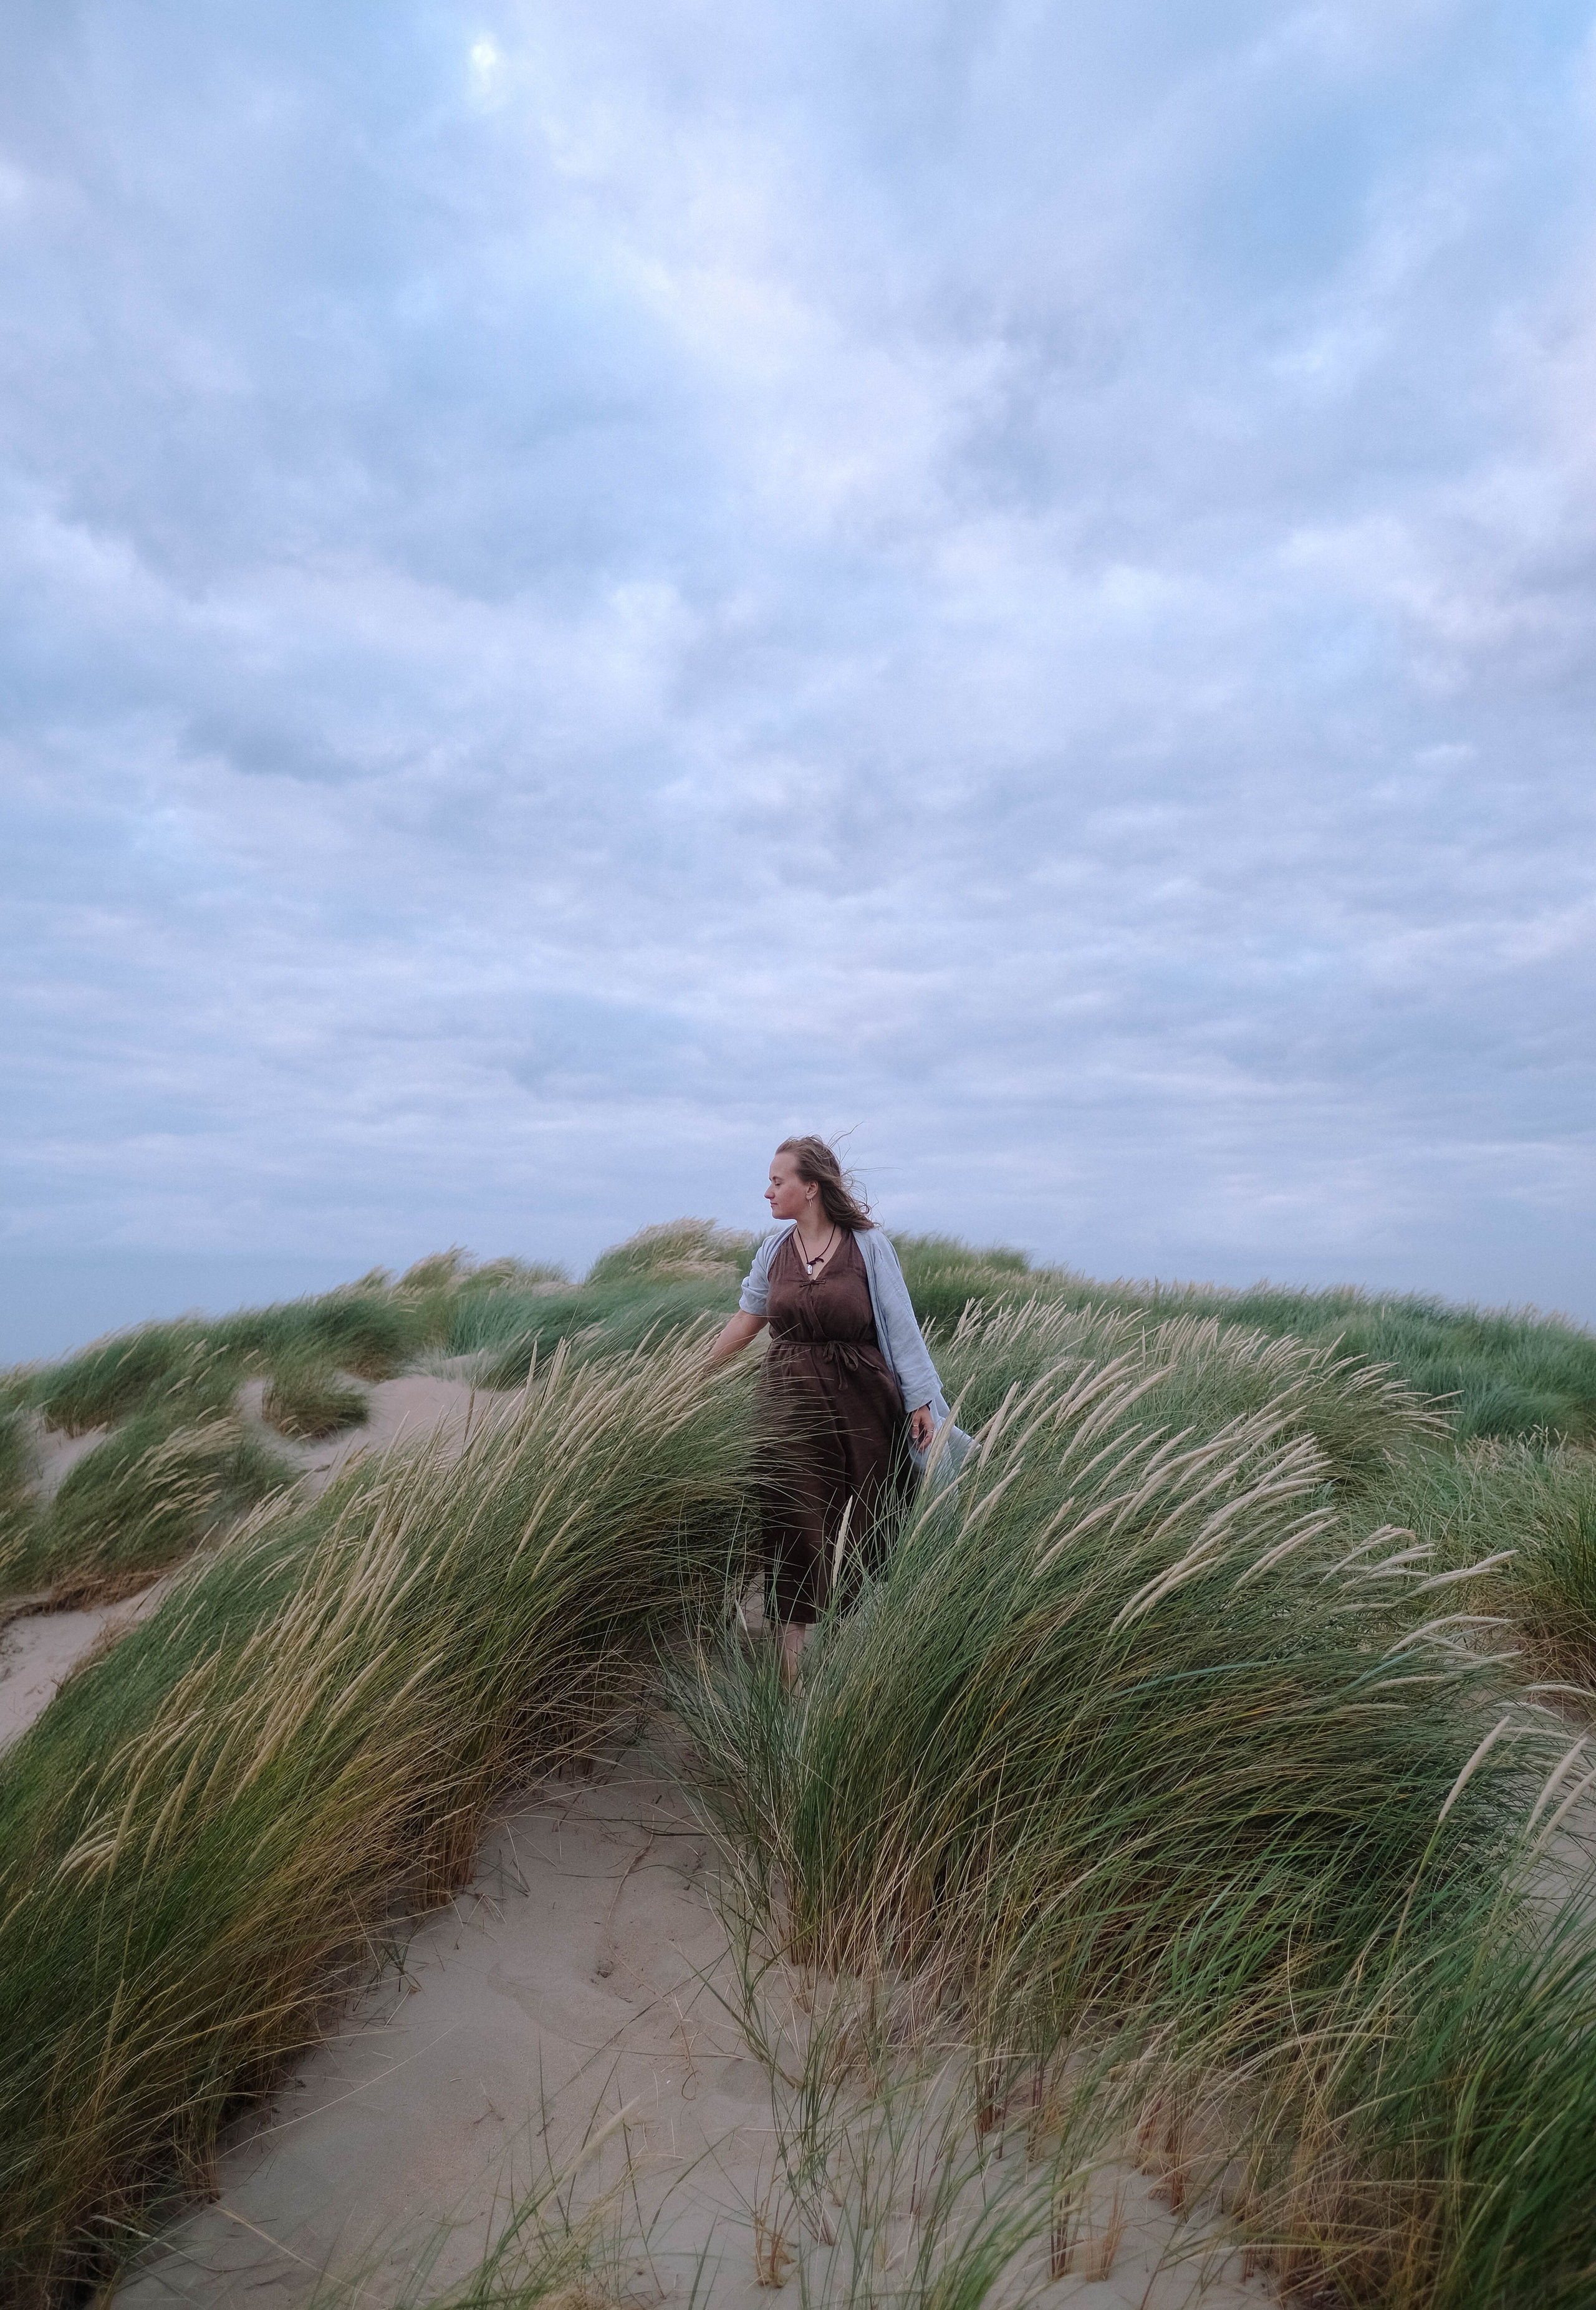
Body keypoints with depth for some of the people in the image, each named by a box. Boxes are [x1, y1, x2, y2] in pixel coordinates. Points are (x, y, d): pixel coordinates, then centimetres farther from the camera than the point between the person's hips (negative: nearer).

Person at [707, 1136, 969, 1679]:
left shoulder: (868, 1244, -6)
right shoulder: (775, 1248, 5)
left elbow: (900, 1326, -5)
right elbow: (745, 1322, 15)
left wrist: (920, 1402, -7)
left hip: (862, 1398, -3)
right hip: (793, 1400, 3)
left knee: (871, 1520, 5)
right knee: (794, 1520, 2)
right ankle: (790, 1658, 11)